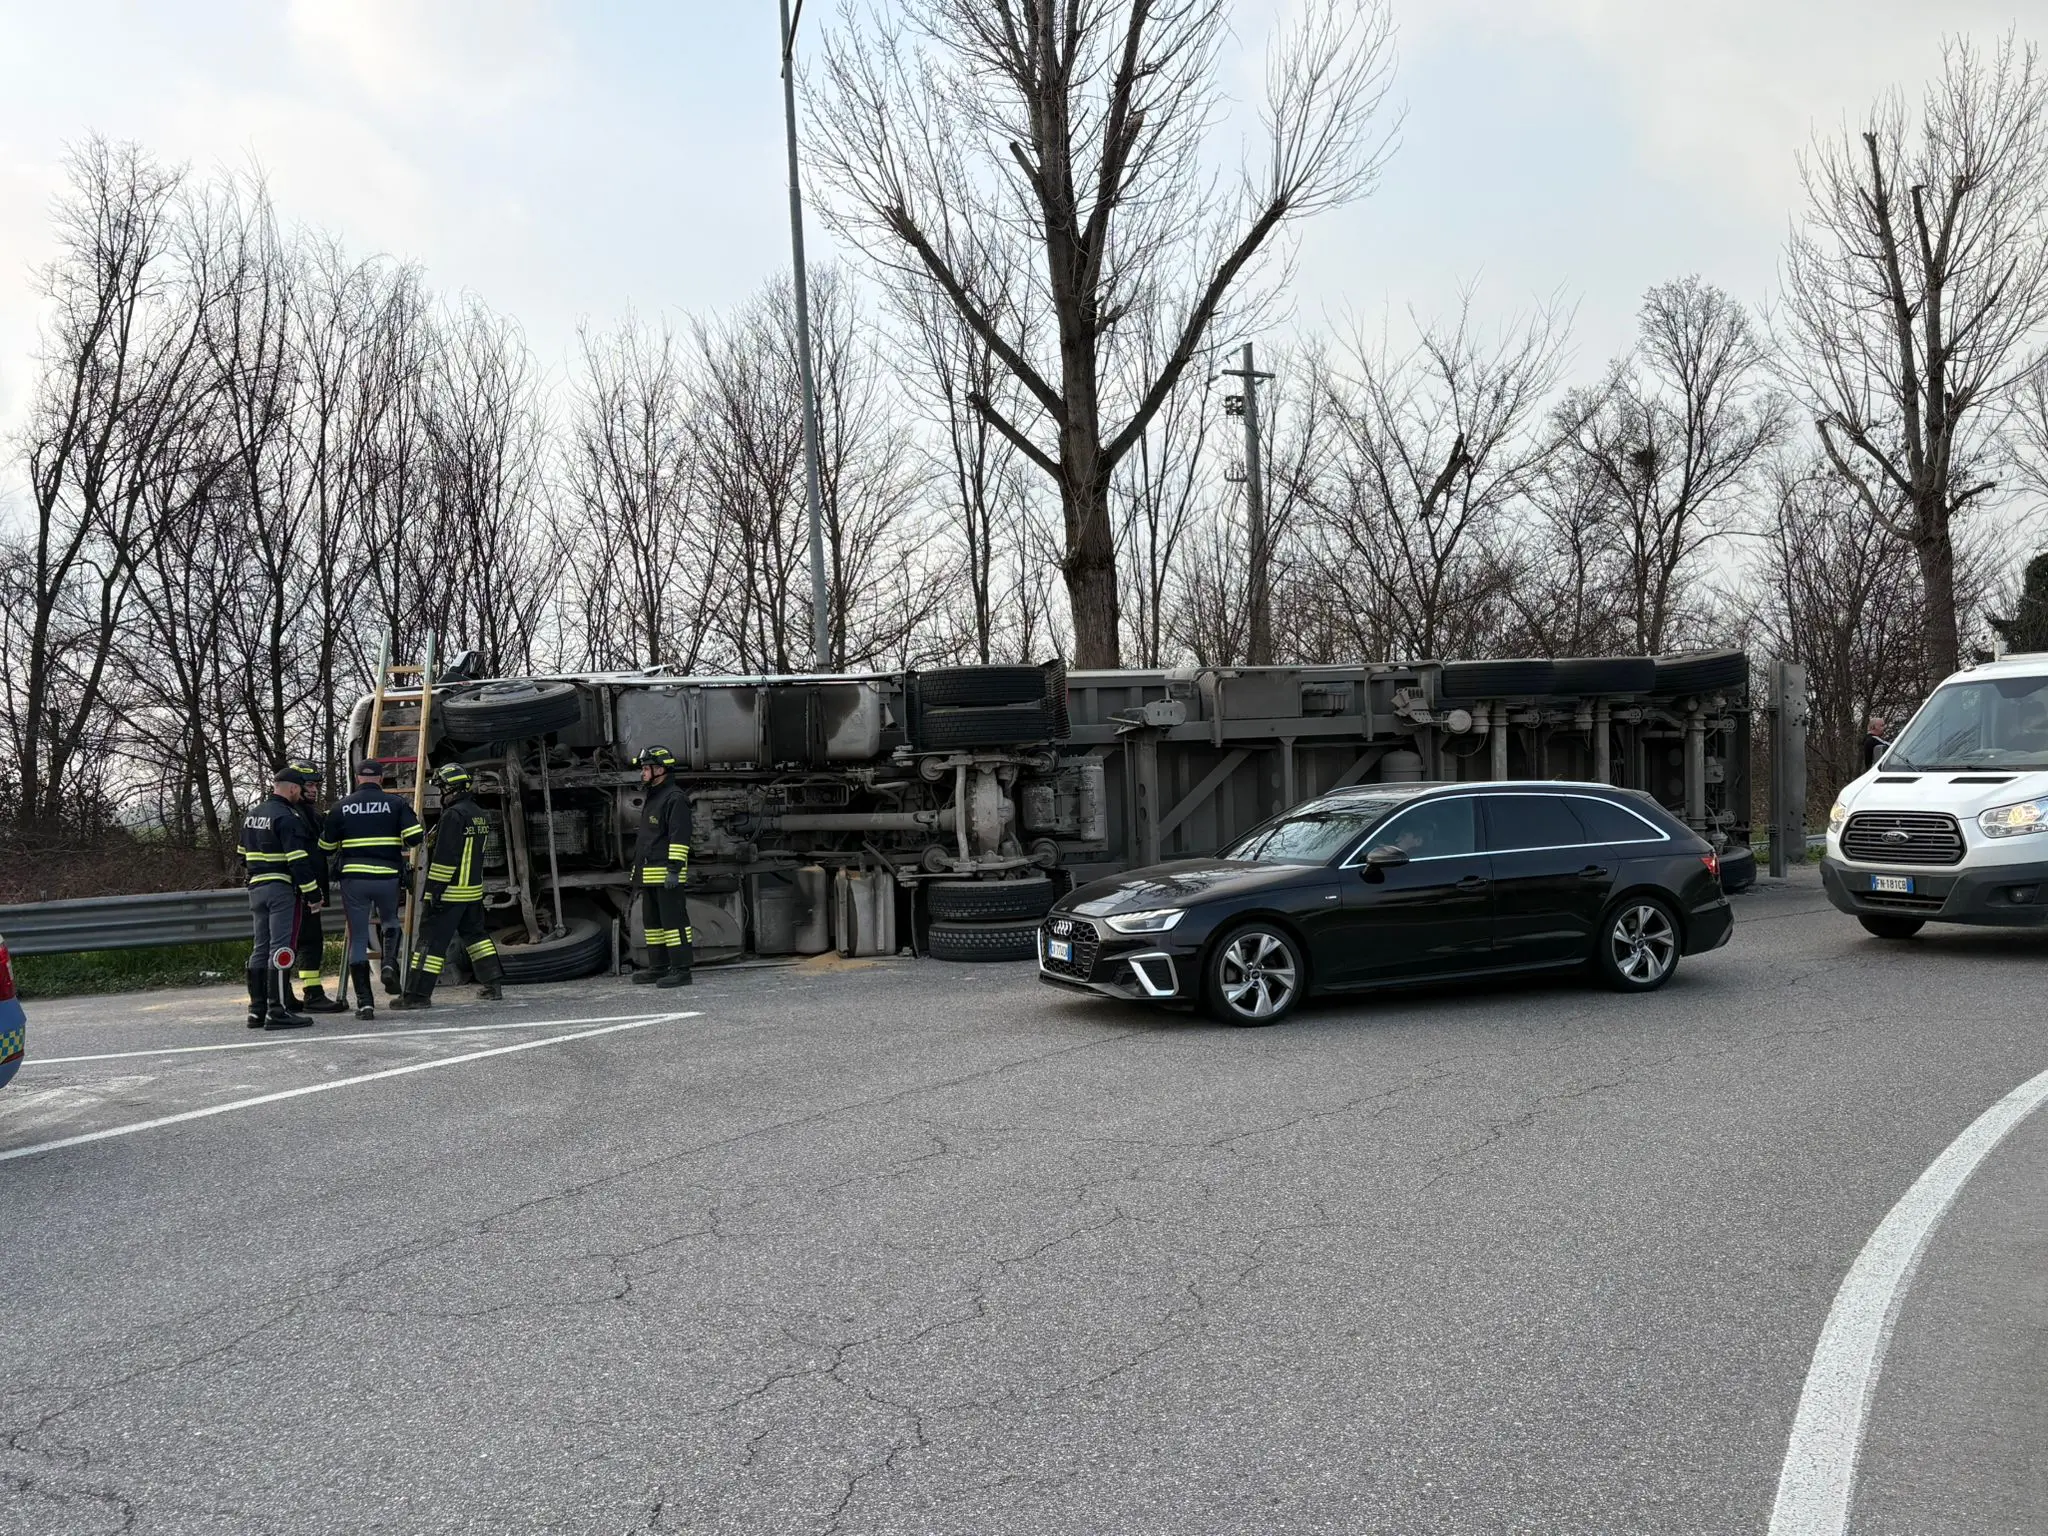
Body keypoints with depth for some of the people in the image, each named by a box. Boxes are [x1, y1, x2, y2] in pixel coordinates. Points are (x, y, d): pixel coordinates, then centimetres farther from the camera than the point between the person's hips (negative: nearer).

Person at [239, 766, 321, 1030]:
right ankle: (277, 1011, -11)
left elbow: (243, 856, 21)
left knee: (261, 949, 12)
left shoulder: (251, 816, 15)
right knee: (281, 949, -8)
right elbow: (298, 860, -18)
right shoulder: (287, 817, -13)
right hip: (282, 889, -9)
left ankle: (257, 1010, 15)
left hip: (256, 887, 9)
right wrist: (313, 892, -14)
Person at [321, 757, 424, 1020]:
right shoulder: (396, 803, 1)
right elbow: (415, 837, -10)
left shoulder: (340, 807, 5)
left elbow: (326, 848, 10)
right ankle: (390, 963, -2)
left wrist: (336, 861, 31)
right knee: (390, 923, 26)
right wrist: (401, 845, 12)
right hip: (388, 878, 0)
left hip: (353, 879, 0)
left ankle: (364, 1003, 1)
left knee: (358, 941, 5)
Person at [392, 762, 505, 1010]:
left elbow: (445, 857, -20)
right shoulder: (479, 814, 13)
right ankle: (494, 985, 18)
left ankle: (418, 994, -7)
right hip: (474, 889, 9)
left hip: (450, 892, -9)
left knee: (431, 939, -6)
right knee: (475, 934, 19)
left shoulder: (453, 815, -17)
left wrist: (435, 890, -18)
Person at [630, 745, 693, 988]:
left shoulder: (675, 798, -12)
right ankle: (658, 968, 21)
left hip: (666, 874, -11)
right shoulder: (650, 798, 20)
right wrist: (640, 869, 25)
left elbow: (679, 837, -18)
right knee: (652, 921, 14)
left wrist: (674, 869, -23)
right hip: (649, 874, 11)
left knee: (673, 920, -9)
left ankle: (681, 970, -8)